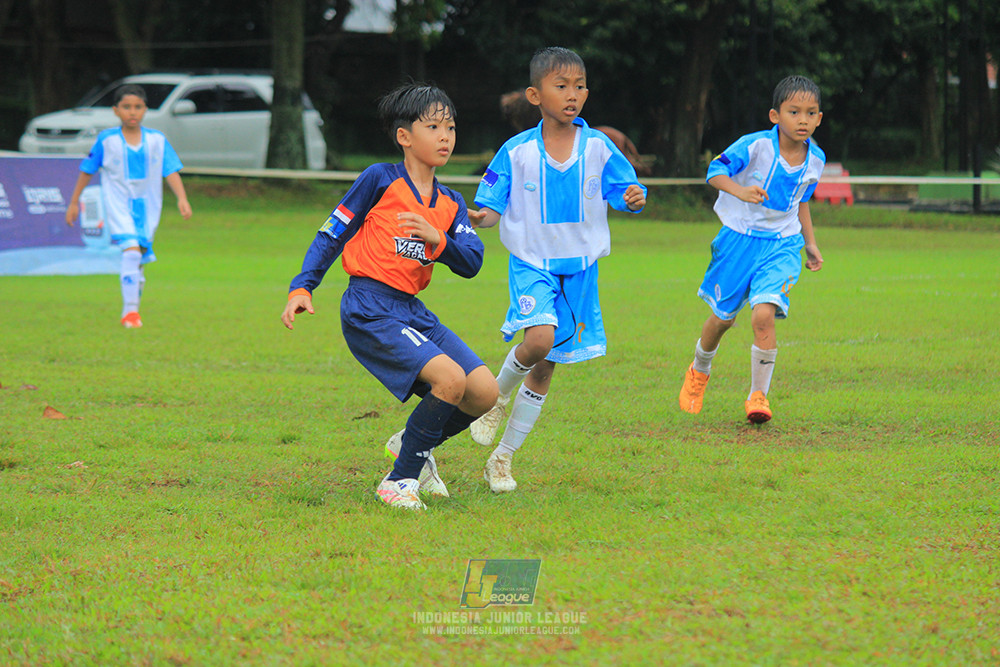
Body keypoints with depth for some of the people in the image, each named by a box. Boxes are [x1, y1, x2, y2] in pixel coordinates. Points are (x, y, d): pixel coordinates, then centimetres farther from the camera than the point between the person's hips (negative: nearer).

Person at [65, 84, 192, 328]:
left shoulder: (157, 140, 1)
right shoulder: (107, 140, -3)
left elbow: (171, 171, -1)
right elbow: (87, 171, 7)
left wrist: (182, 199, -16)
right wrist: (74, 202, 11)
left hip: (147, 207, 3)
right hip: (119, 206, -3)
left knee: (138, 260, 9)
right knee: (131, 251, -22)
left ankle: (131, 311, 27)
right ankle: (130, 311, -22)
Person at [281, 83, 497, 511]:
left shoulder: (450, 204, 14)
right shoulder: (380, 180, -3)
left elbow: (471, 263, 2)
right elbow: (331, 235, 1)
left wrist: (437, 239, -16)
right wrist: (301, 288, -7)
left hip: (412, 312, 7)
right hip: (370, 311, -7)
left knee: (484, 392, -2)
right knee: (451, 378, -24)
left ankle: (412, 444, 25)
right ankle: (399, 482, -11)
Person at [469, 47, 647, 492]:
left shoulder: (597, 147, -2)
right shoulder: (517, 152, -7)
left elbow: (623, 189, 3)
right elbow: (492, 205, -2)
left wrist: (633, 199, -20)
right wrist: (480, 218, -24)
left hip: (579, 269, 3)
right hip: (532, 264, -3)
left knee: (544, 371, 7)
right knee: (540, 338, -29)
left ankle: (502, 458, 21)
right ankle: (498, 394, 4)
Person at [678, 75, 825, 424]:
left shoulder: (815, 159, 1)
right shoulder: (755, 145, -16)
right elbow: (716, 170, -22)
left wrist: (811, 244, 19)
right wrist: (740, 191, -41)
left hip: (781, 246, 2)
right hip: (740, 238, -2)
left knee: (764, 314, -19)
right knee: (723, 317, 11)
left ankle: (758, 395, -7)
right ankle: (699, 371, 42)